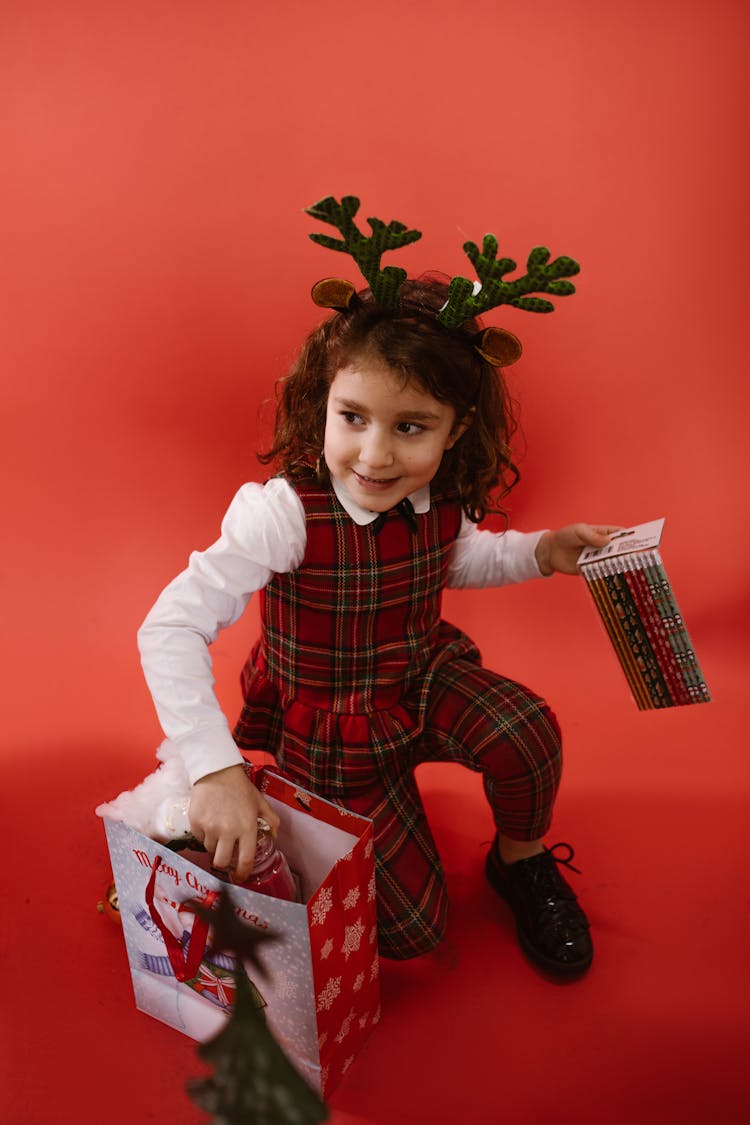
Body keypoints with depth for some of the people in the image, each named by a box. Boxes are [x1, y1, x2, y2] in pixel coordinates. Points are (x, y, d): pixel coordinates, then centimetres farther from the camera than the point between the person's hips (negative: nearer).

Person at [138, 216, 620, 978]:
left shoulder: (443, 498, -13)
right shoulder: (284, 512, -32)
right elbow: (169, 630, -35)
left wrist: (544, 551, -5)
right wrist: (215, 770, -42)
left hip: (424, 679, 4)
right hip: (329, 730, -3)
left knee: (525, 731, -28)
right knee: (410, 929, -2)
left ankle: (522, 860, 7)